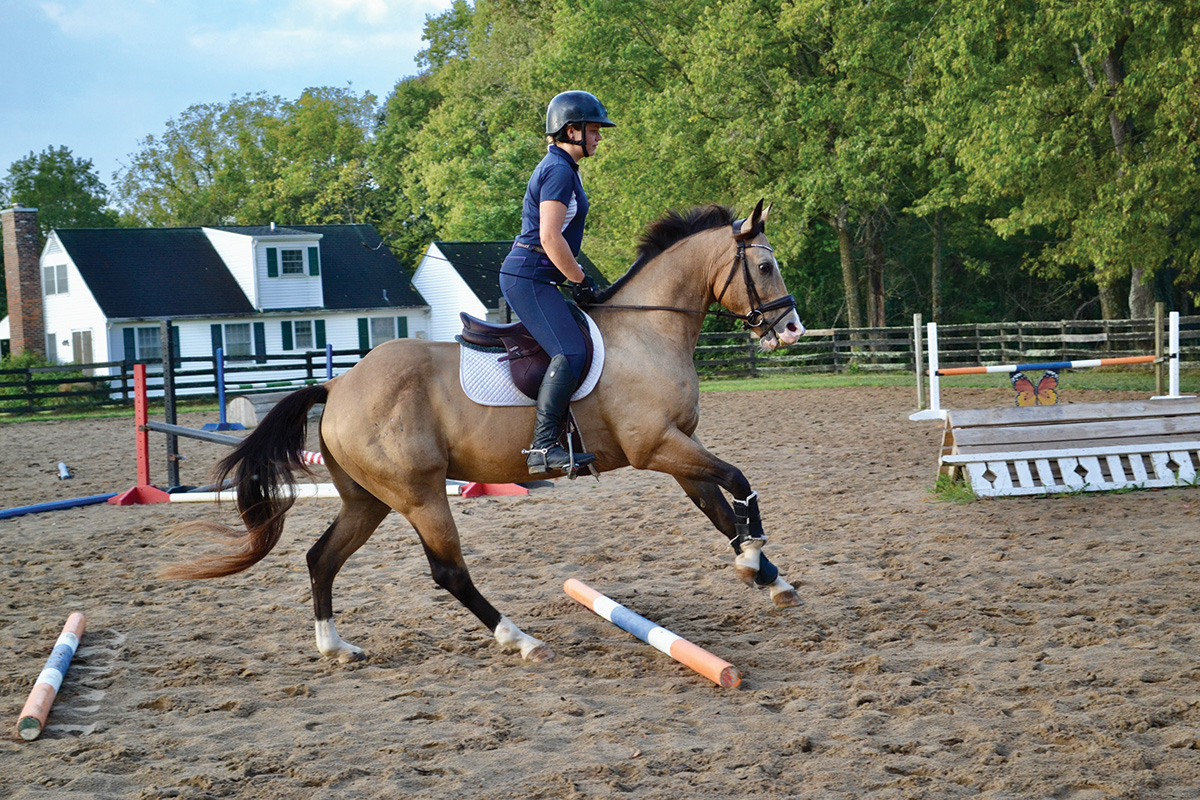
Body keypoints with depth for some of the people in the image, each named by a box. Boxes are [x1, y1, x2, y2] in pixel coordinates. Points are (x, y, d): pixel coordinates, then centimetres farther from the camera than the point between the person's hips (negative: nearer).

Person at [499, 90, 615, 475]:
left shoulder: (561, 168, 20)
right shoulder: (560, 171, -13)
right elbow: (550, 237, -22)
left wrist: (578, 280, 20)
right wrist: (581, 282, -13)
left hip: (532, 278, 11)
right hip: (528, 277, -11)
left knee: (573, 347, 17)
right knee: (571, 352, -23)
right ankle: (543, 446, -29)